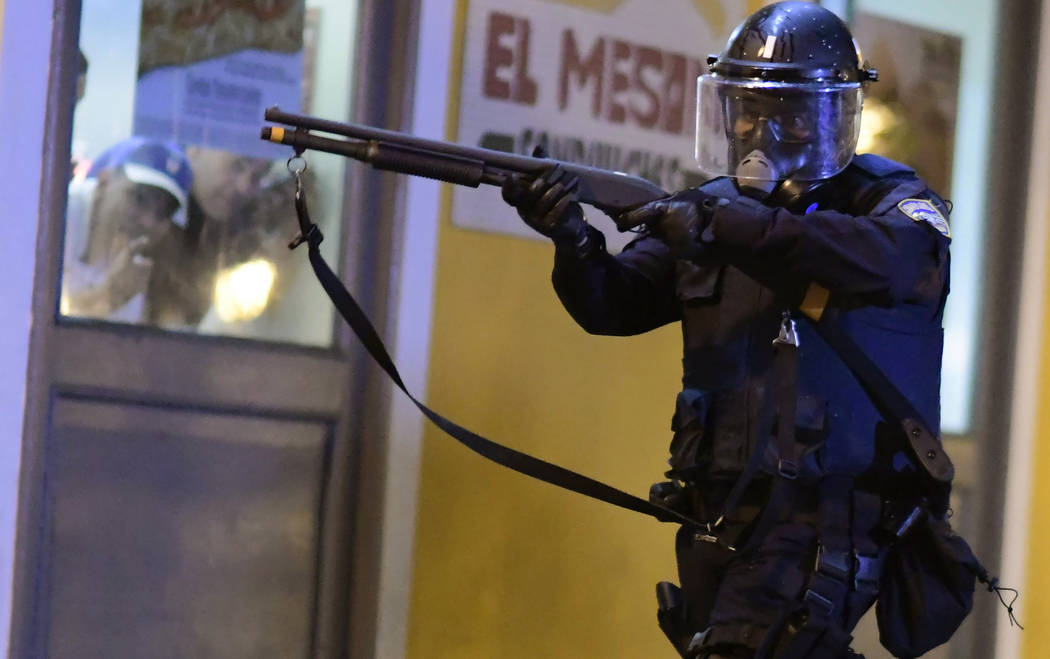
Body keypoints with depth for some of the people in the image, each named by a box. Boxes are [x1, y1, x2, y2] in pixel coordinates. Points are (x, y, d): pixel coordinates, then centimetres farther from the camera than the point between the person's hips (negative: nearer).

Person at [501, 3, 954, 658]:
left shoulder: (890, 200, -4)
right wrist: (574, 242, -22)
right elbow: (615, 304, 1)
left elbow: (885, 258, -28)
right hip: (718, 519, 7)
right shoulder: (715, 204, 10)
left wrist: (724, 228, -32)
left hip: (823, 513, -6)